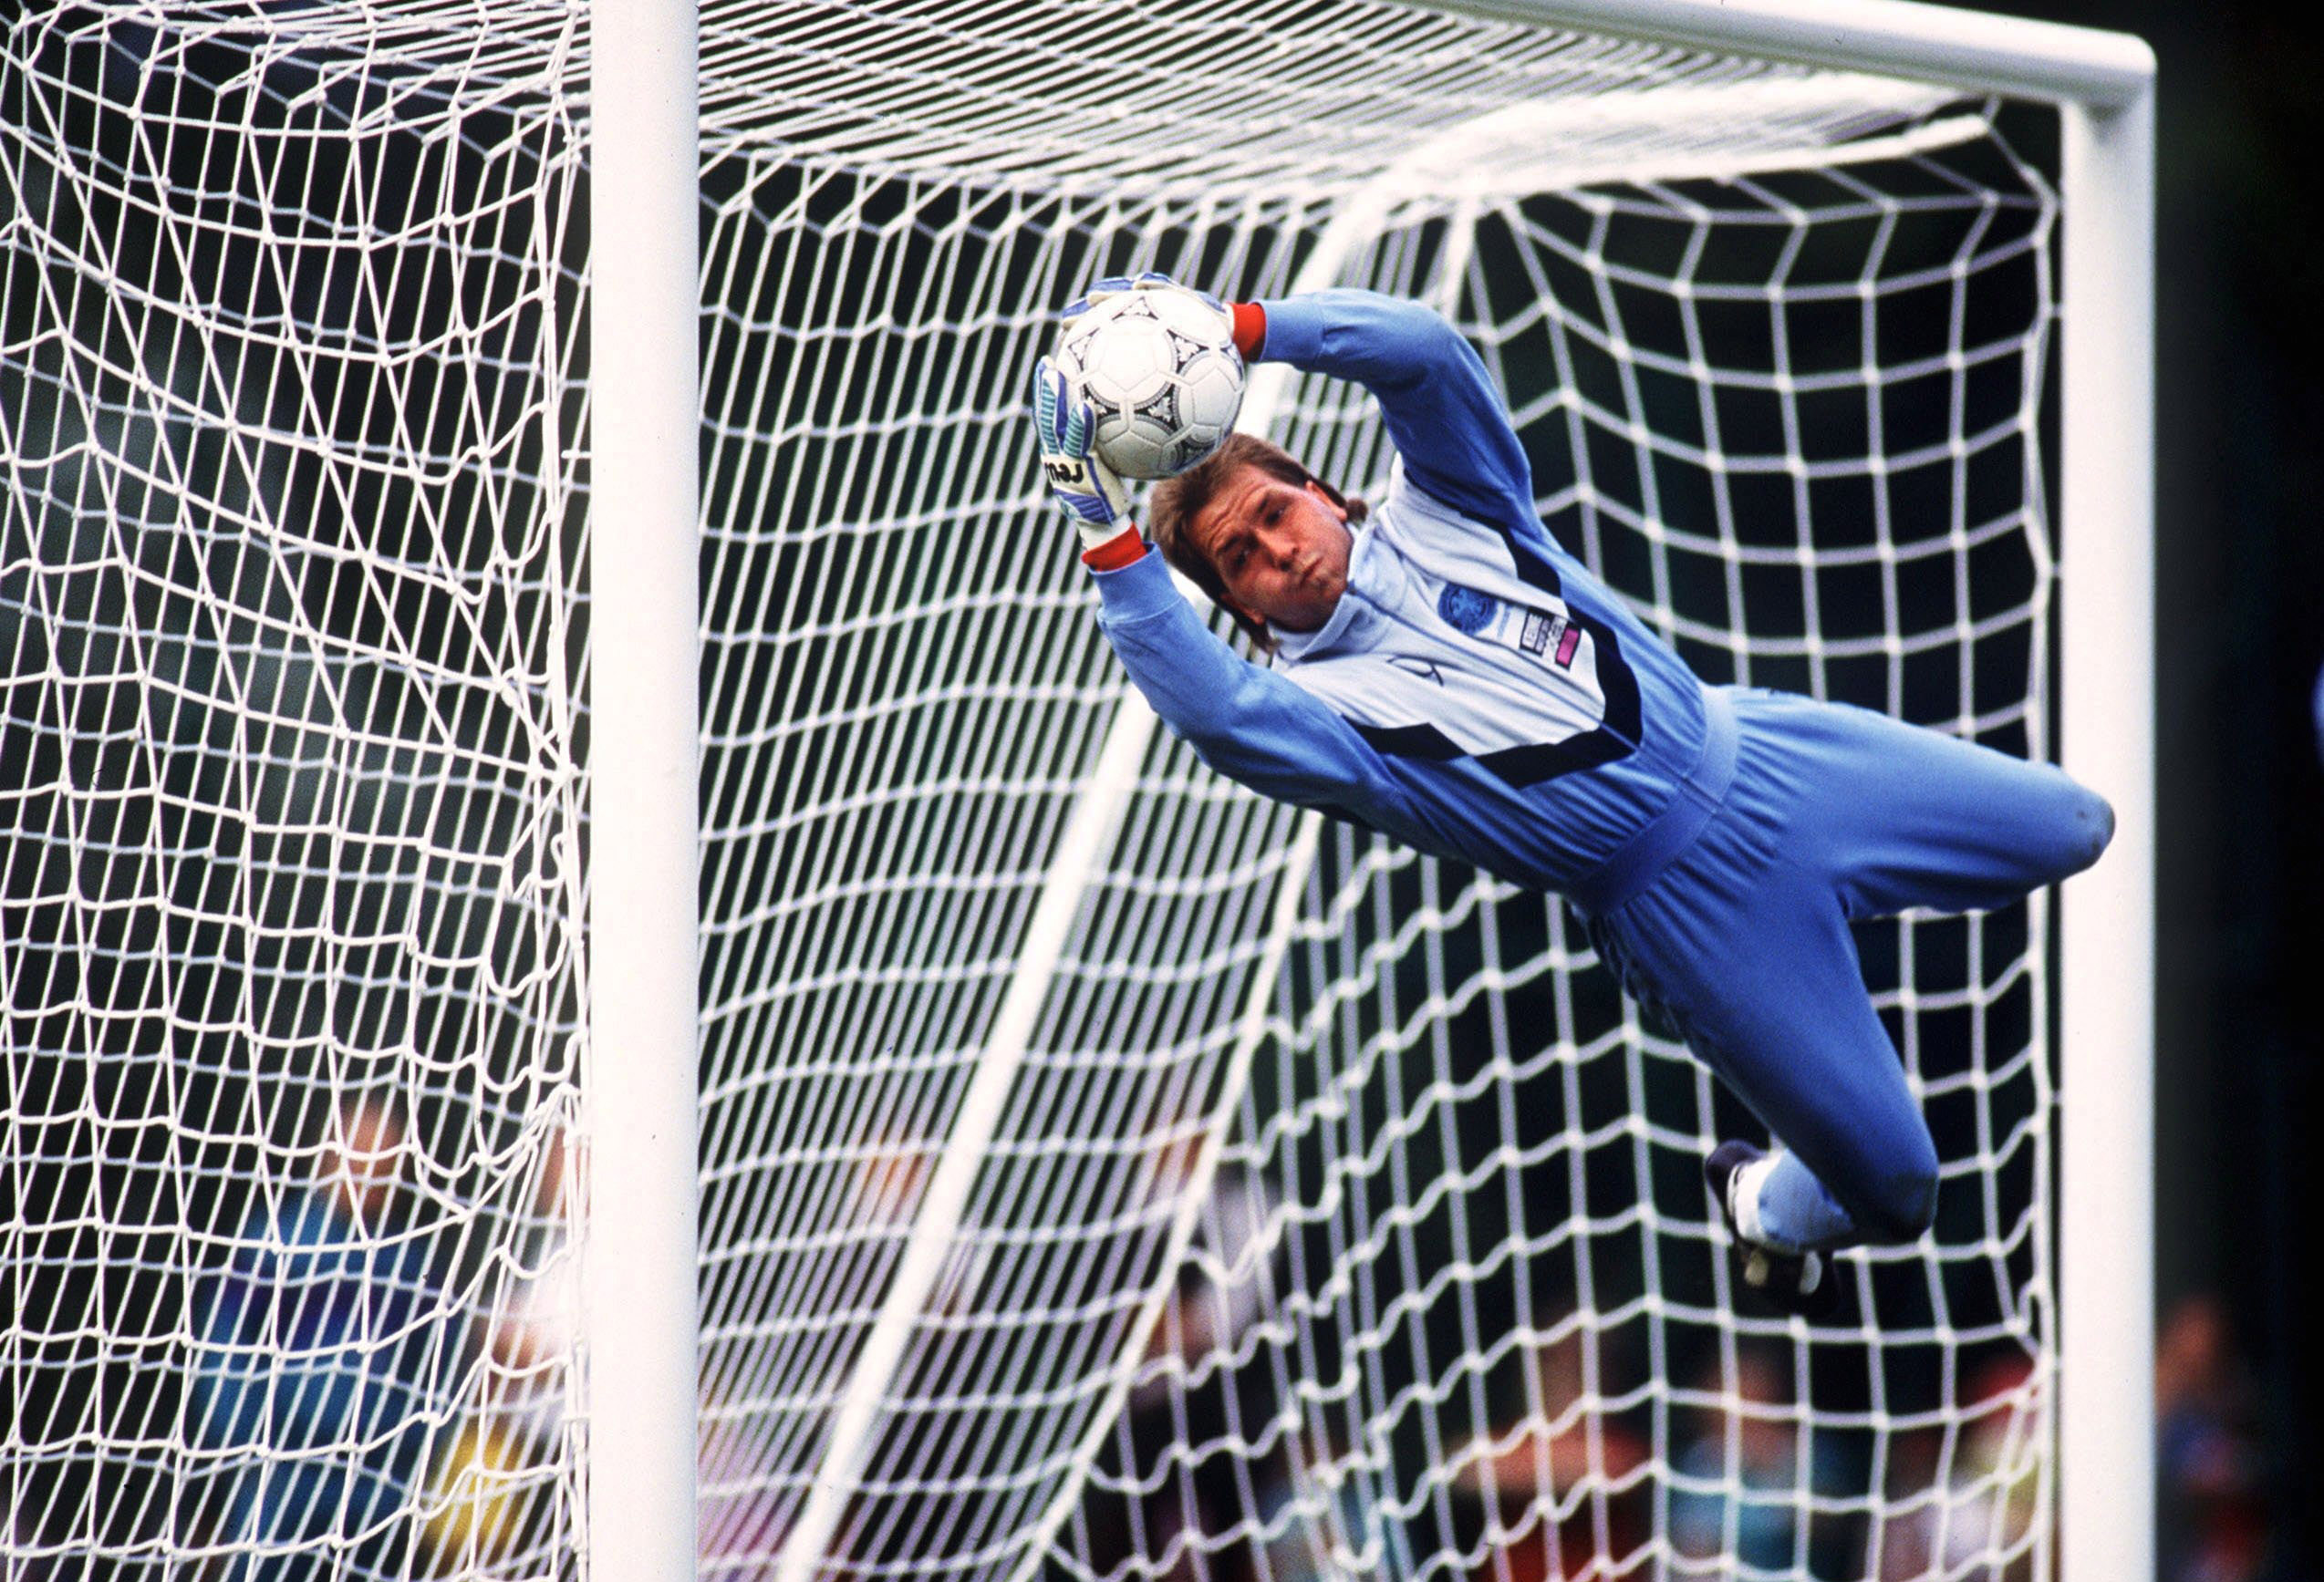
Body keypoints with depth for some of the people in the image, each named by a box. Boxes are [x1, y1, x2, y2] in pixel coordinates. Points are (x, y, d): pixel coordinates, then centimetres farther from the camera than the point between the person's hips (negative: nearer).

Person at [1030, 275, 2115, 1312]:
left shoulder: (1438, 513, 1)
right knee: (1891, 1188, -5)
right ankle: (1770, 1207, 31)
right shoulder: (1309, 704, -12)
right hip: (1687, 903, -5)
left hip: (1759, 749, 5)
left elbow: (1423, 353, -14)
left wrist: (1232, 325, -23)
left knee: (2070, 829, 11)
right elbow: (1208, 706, -36)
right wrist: (1111, 540, -44)